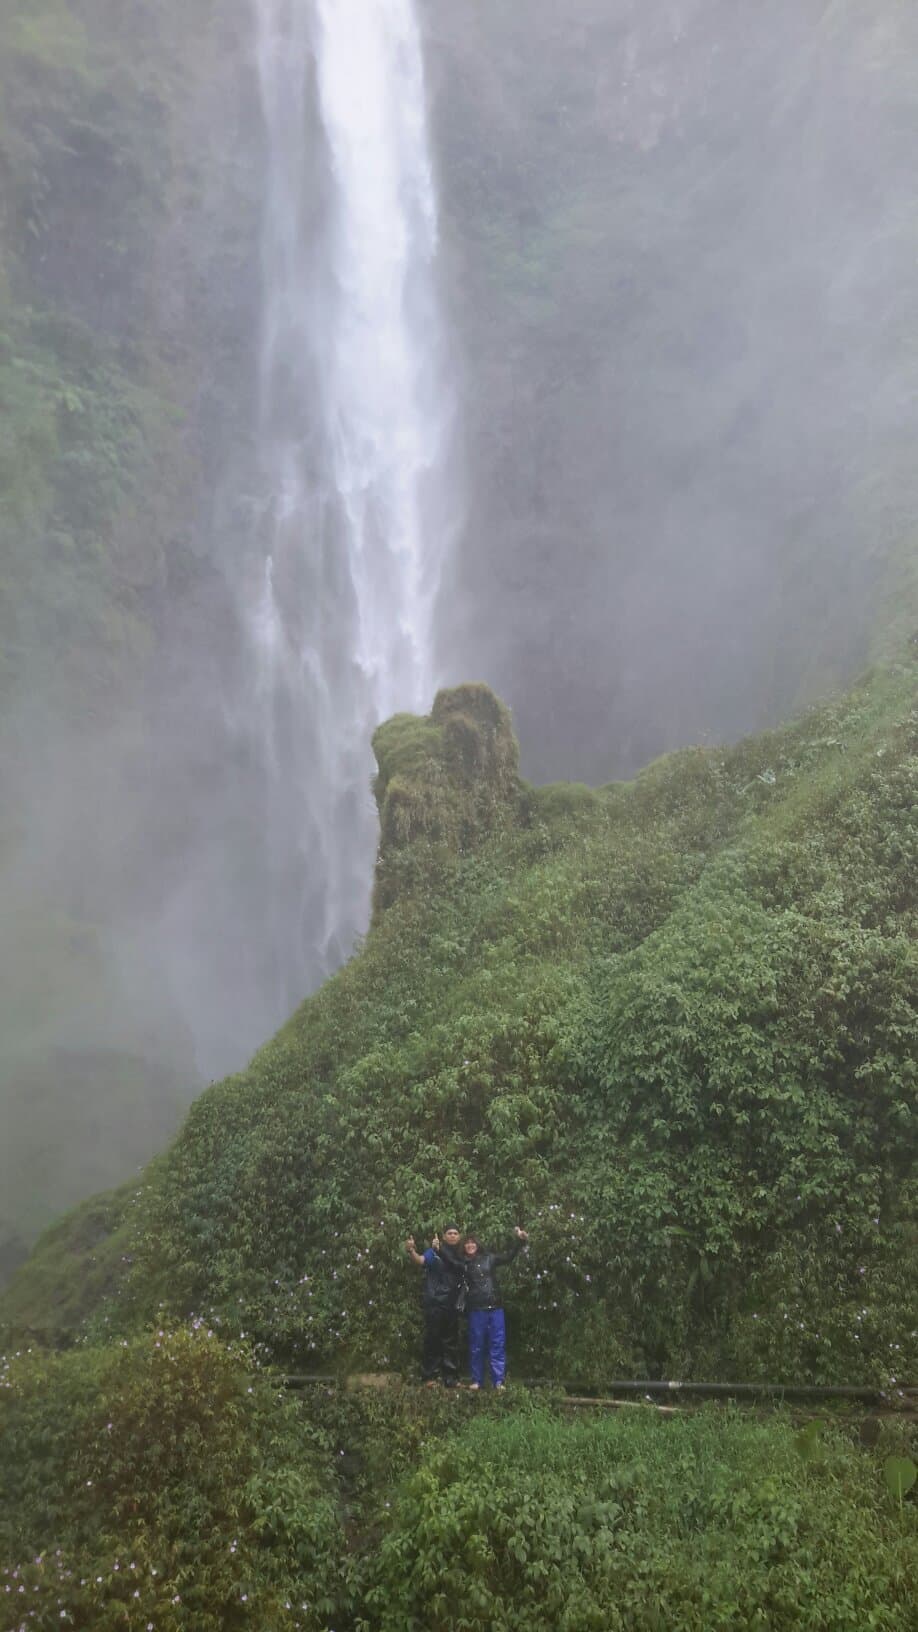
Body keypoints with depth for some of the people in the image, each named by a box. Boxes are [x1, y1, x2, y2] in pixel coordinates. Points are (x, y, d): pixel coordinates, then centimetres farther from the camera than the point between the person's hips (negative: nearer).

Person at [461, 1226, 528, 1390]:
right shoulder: (463, 1264, 6)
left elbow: (508, 1256, 11)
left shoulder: (489, 1258, 10)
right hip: (476, 1310, -1)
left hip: (495, 1308, 1)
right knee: (476, 1346, 5)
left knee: (497, 1345, -1)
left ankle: (498, 1382, 0)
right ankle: (477, 1381, 13)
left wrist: (519, 1241, -3)